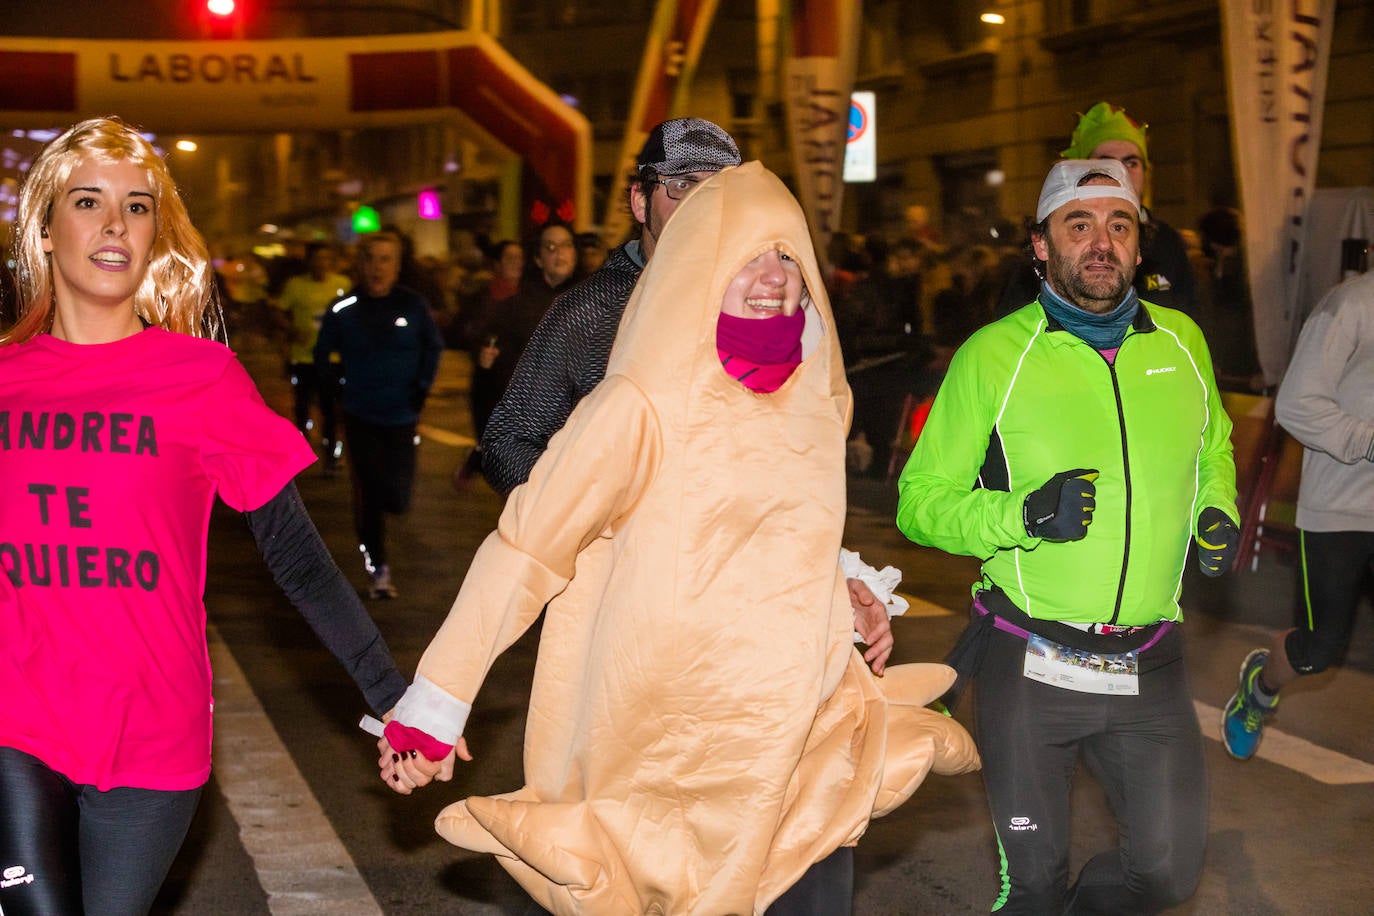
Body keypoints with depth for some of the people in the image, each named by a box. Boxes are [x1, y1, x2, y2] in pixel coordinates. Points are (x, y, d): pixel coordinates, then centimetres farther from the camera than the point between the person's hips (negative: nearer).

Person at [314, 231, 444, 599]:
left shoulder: (413, 306, -1)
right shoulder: (344, 310, -1)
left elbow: (433, 346, 13)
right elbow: (321, 354, 10)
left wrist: (422, 385, 1)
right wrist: (344, 377, -5)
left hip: (401, 416, 0)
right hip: (360, 416, 0)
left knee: (397, 498, -2)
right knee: (368, 496, -4)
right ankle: (377, 569, 10)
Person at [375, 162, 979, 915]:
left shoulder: (809, 396, 5)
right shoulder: (645, 404, -14)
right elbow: (526, 545, -13)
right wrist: (434, 704, -15)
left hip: (796, 729, 5)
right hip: (674, 740, -5)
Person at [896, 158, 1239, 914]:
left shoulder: (1182, 342, 4)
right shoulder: (992, 355, -9)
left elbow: (1213, 444, 24)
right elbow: (920, 499, -6)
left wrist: (1217, 509, 4)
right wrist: (1023, 515, -22)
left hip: (1150, 670, 3)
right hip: (1030, 667, -3)